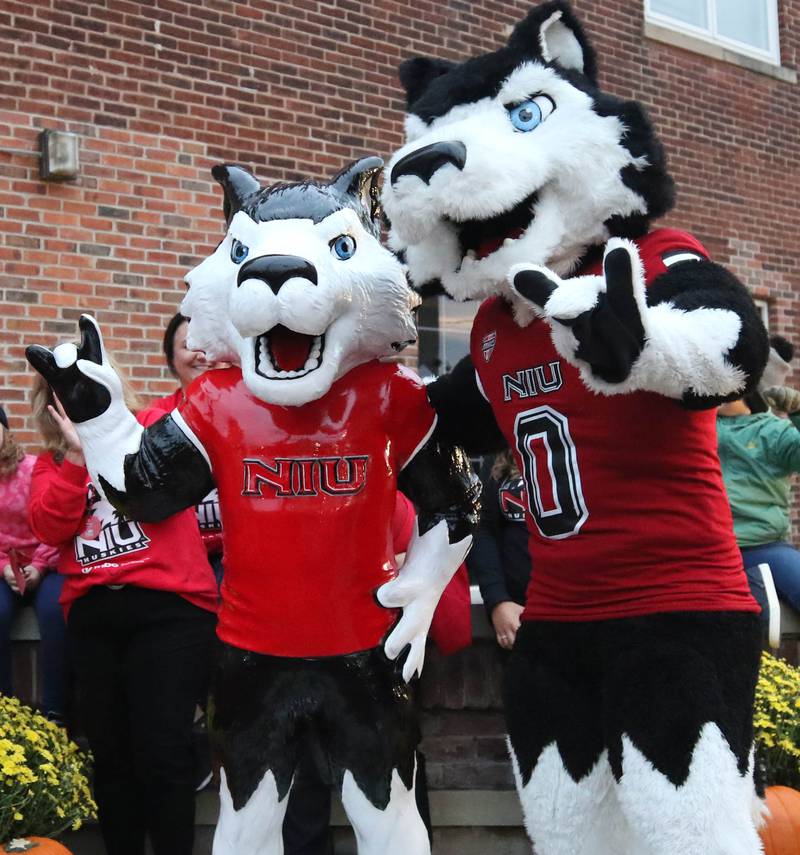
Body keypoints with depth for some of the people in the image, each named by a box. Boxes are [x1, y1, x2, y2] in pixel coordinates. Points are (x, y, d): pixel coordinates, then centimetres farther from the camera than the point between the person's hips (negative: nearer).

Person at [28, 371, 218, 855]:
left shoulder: (157, 425, 6)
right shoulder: (53, 461, 16)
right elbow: (49, 528, -1)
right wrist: (76, 456, -9)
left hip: (168, 605, -4)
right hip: (92, 614, 4)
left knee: (161, 752, -7)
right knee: (110, 754, 11)